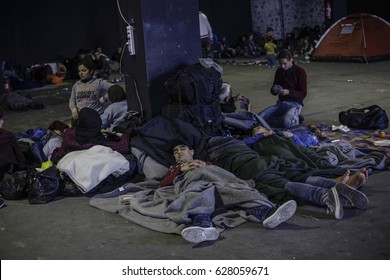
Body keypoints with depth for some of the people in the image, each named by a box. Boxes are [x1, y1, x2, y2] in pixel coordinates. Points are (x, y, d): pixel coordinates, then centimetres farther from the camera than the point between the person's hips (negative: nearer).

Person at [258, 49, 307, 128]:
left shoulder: (300, 72, -7)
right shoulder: (279, 71, 10)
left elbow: (303, 94, -8)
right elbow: (273, 91, 15)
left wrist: (288, 92, -24)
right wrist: (274, 90, -11)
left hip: (295, 104, -6)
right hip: (281, 103, 6)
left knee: (286, 122, -38)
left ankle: (294, 119, -3)